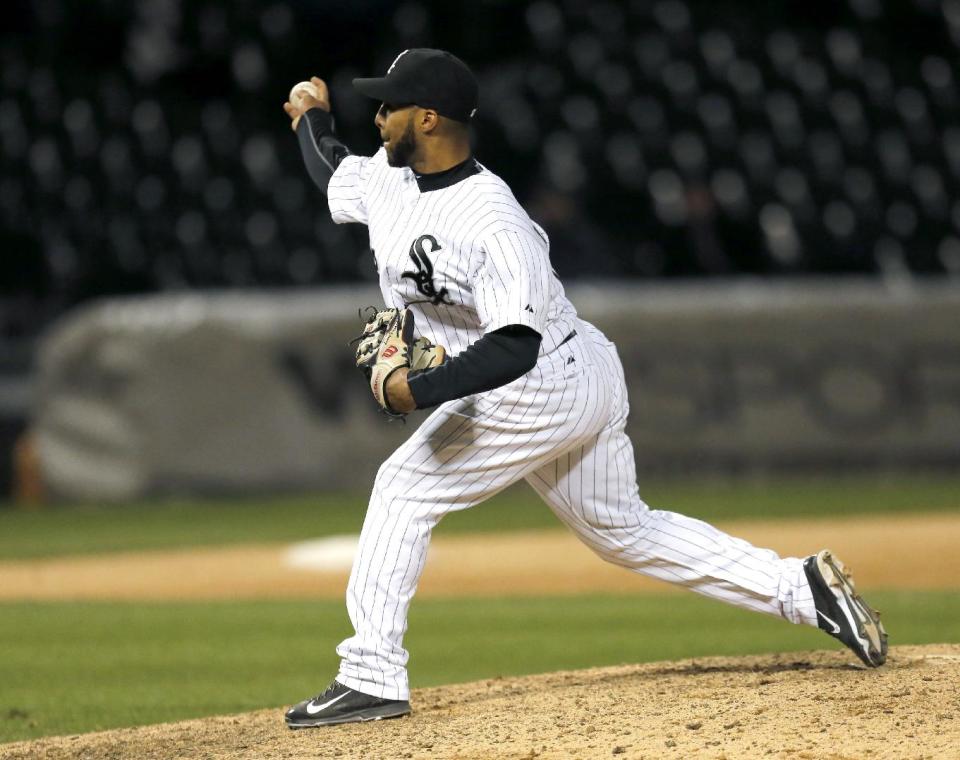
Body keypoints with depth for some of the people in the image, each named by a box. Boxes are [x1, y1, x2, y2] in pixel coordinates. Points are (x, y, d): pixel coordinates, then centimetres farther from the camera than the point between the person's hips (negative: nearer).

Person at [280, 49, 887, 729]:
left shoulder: (491, 221, -26)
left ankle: (372, 678, -6)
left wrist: (421, 389, -36)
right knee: (626, 532, 17)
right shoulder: (389, 181, 1)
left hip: (543, 387, -10)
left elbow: (514, 346, -34)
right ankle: (805, 588, 15)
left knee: (404, 490, -7)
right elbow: (333, 171, 28)